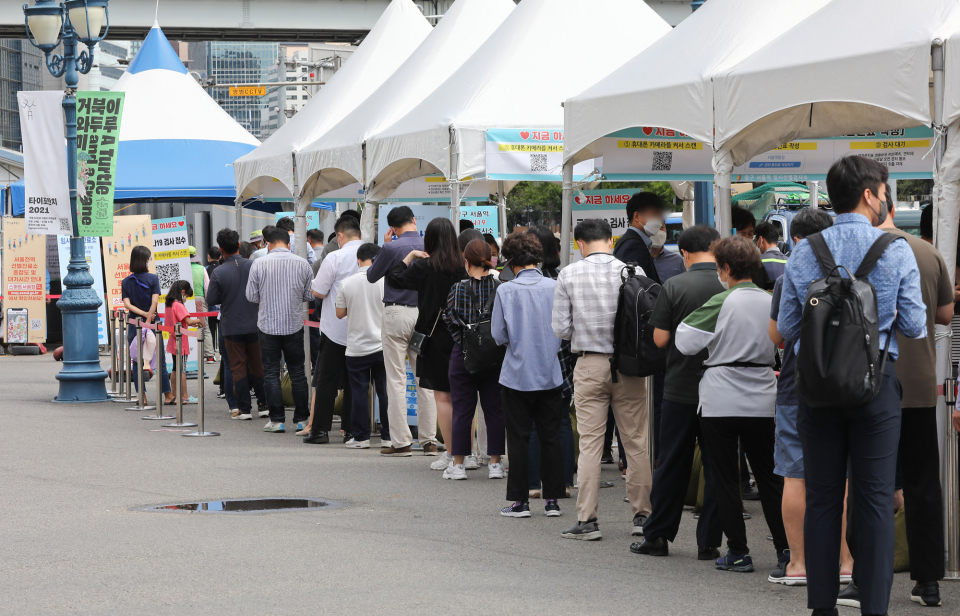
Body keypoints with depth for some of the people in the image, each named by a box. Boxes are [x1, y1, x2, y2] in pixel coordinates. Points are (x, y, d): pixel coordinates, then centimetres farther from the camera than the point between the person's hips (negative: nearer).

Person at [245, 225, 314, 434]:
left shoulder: (259, 264, -7)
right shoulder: (302, 264, -3)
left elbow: (251, 296, -3)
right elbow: (310, 295, 3)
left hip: (268, 326, -2)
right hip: (294, 325, 2)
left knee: (271, 373, 4)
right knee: (297, 372, 10)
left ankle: (277, 419, 2)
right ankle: (301, 418, 11)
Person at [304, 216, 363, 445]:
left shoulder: (335, 258, -14)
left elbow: (318, 292, -11)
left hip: (336, 328, -4)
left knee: (326, 380, 4)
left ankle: (320, 429, 4)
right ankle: (352, 429, 10)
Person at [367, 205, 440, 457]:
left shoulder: (392, 248, -12)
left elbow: (371, 276, 2)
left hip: (397, 314, -4)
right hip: (425, 314, 4)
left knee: (397, 380, 1)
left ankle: (401, 442, -1)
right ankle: (429, 441, 10)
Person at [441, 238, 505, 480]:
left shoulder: (458, 288, -9)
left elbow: (449, 319, -5)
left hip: (463, 354, -1)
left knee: (462, 410, 5)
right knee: (495, 410, 8)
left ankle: (458, 463, 8)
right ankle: (495, 463, 10)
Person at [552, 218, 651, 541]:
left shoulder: (569, 275, -3)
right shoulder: (633, 272, -4)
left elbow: (560, 328, -2)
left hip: (589, 365, 0)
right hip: (629, 365, 1)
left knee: (590, 442, 2)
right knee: (635, 442, 9)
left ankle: (587, 519, 1)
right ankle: (642, 513, 16)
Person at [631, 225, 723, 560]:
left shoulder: (674, 287, -8)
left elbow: (660, 339, -6)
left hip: (680, 390, -1)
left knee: (671, 465, 9)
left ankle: (657, 536, 15)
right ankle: (709, 541, 7)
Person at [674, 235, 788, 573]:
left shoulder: (721, 303, -13)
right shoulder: (772, 302, 2)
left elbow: (685, 341, -8)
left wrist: (687, 321, 10)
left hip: (721, 401, -4)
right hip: (762, 400, 4)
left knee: (725, 479, 5)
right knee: (769, 477, 11)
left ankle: (738, 551, 4)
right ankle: (785, 548, 6)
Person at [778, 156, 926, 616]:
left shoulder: (803, 253, 1)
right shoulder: (896, 251, -6)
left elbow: (786, 328, 4)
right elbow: (915, 327, -3)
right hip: (876, 387, -2)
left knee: (822, 500, 8)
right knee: (875, 501, 2)